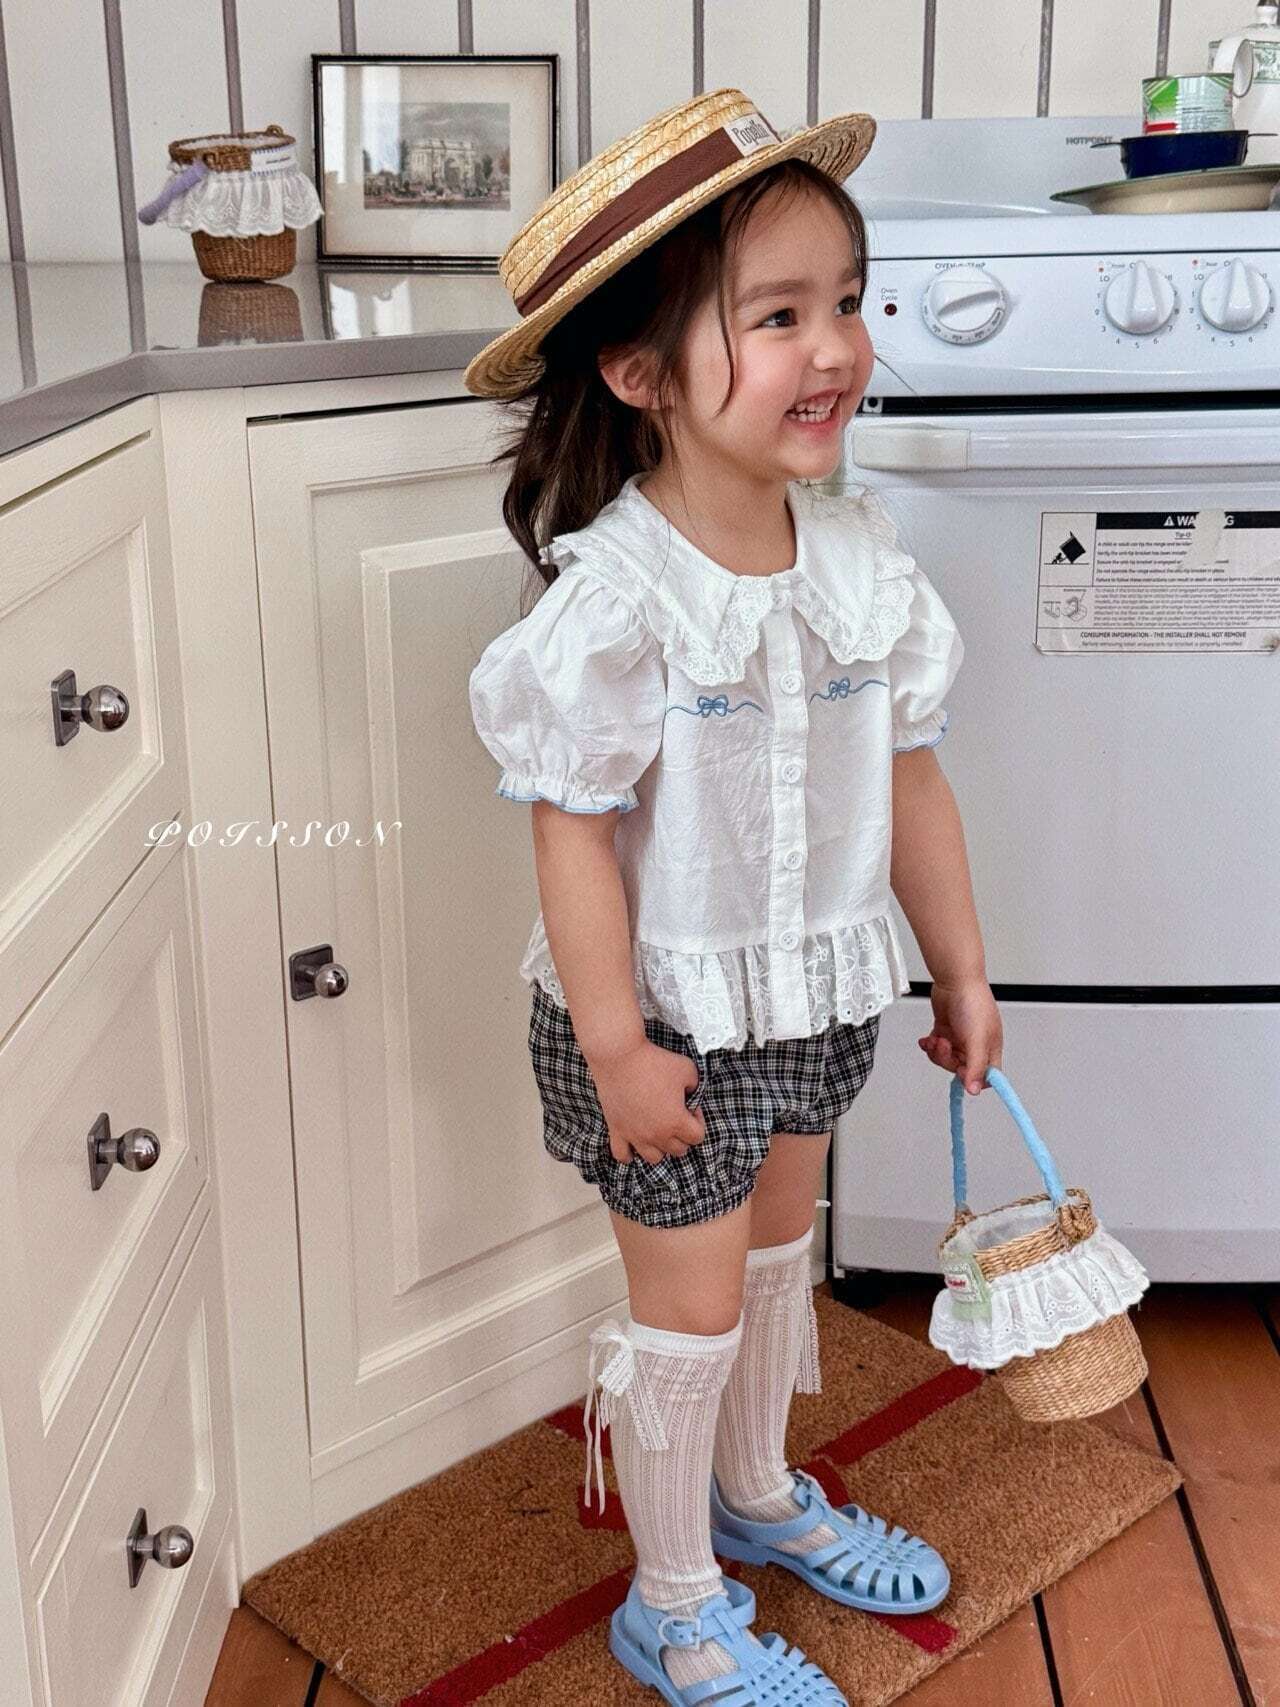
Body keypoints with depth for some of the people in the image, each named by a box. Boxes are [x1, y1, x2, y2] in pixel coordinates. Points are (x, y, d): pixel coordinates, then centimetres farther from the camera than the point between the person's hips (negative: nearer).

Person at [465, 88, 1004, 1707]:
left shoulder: (860, 557, -6)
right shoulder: (611, 599, -25)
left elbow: (907, 778, 2)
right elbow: (575, 832, -21)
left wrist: (962, 969, 8)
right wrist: (614, 1047, -18)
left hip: (809, 997, 6)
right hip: (668, 1017, -6)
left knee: (773, 1248, 25)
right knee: (689, 1303, 9)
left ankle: (759, 1493, 51)